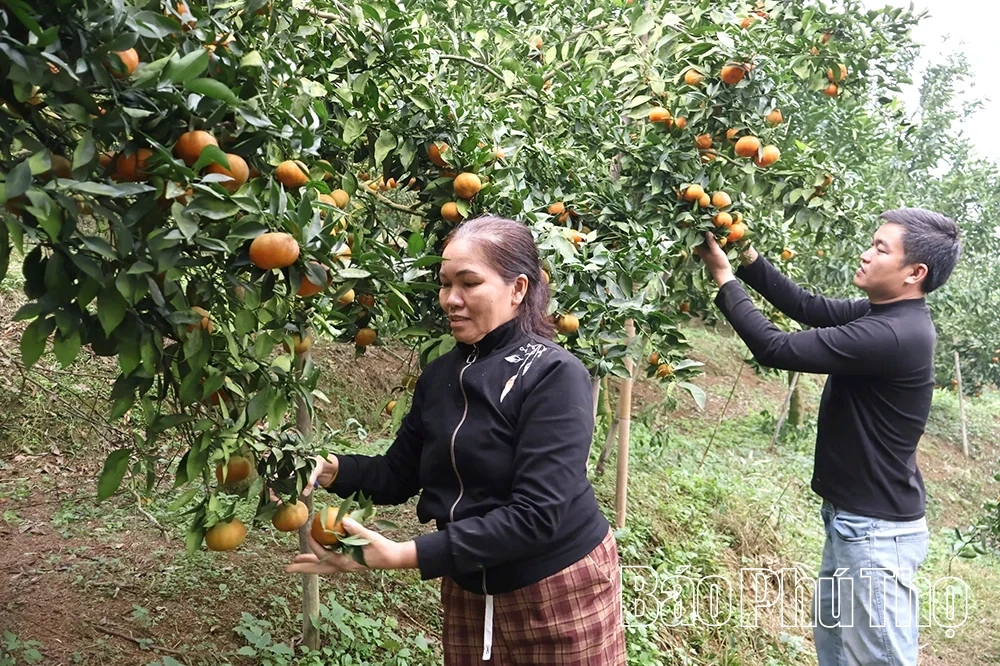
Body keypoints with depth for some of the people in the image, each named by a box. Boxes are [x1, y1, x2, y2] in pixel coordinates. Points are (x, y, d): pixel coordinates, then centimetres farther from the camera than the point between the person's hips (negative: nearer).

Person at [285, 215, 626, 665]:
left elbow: (535, 515, -25)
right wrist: (333, 470, -12)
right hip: (468, 591, 5)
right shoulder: (440, 375, 1)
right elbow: (399, 475, 8)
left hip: (560, 593, -5)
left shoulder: (554, 376, -19)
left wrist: (405, 555, -29)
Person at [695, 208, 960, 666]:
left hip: (876, 530, -10)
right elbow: (809, 308, 7)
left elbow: (775, 348, -26)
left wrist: (724, 278, -15)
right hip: (853, 516, 10)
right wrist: (747, 256, -3)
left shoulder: (891, 334, -28)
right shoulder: (883, 314, 2)